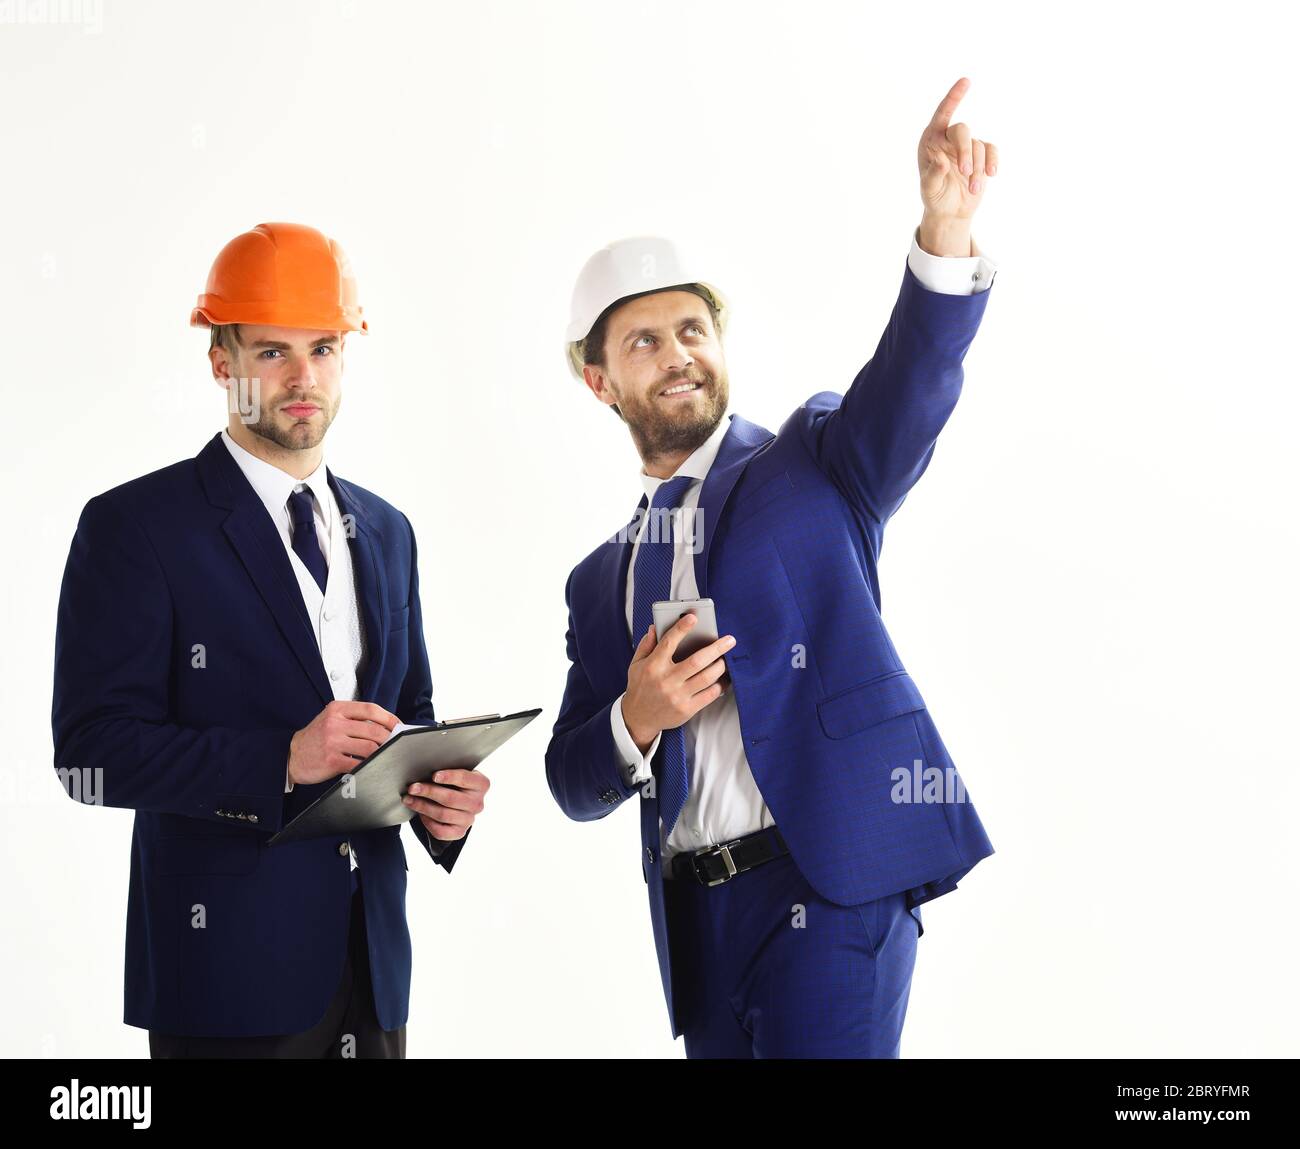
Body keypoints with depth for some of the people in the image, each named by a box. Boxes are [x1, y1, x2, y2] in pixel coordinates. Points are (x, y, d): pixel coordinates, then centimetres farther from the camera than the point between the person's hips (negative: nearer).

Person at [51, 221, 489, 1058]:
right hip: (227, 970, -5)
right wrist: (282, 762, -23)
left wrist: (444, 794, -3)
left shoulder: (385, 531, 12)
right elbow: (91, 752, -13)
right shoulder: (134, 526, -7)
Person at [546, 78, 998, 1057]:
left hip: (832, 886, -5)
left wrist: (946, 229, -34)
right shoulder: (602, 581, 17)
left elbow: (909, 386, -15)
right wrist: (635, 722, -7)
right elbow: (573, 785, 15)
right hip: (698, 920, 5)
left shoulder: (813, 464, 6)